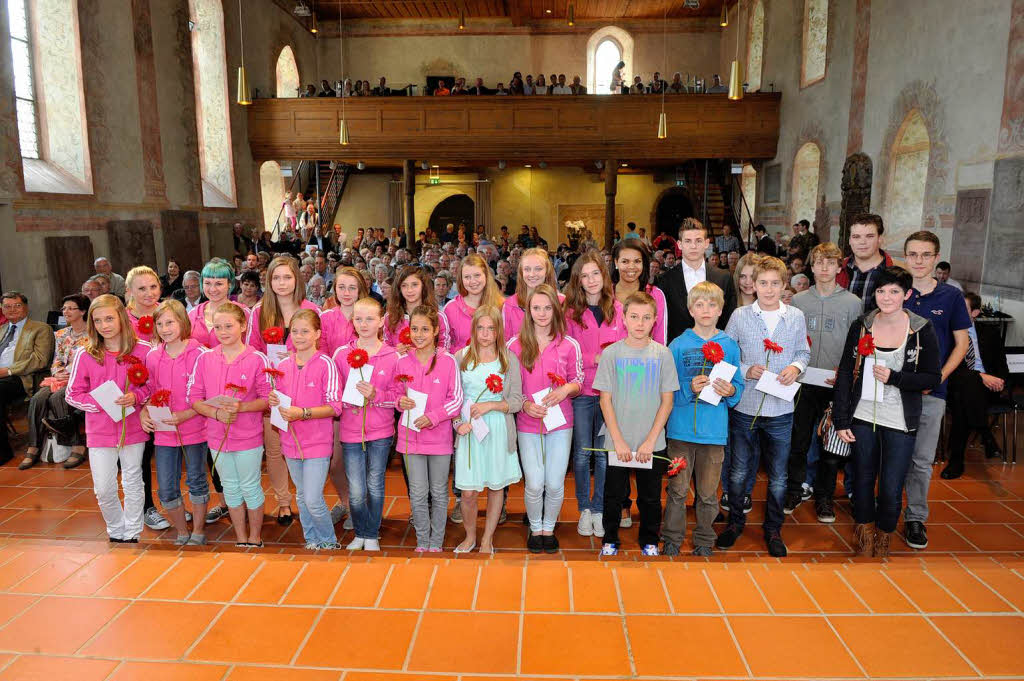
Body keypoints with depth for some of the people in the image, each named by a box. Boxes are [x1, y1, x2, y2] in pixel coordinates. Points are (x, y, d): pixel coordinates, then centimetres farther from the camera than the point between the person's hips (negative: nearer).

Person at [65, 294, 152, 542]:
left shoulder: (142, 351, -9)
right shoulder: (84, 355, -7)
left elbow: (154, 384, 1)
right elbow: (72, 394, -1)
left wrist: (136, 396, -18)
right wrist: (102, 403, -16)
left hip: (133, 428, 0)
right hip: (100, 431, 1)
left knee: (133, 484, 13)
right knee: (103, 489, 5)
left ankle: (132, 534, 29)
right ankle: (116, 532, 30)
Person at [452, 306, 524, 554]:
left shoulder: (509, 359, 1)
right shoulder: (461, 357, 3)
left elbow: (517, 401, 0)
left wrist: (491, 405, -14)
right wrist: (457, 422, -10)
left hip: (498, 431, 0)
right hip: (468, 431, 0)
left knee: (496, 486, 10)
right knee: (468, 491, 1)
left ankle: (487, 539, 29)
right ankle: (470, 536, 27)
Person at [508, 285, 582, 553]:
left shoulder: (569, 345, 0)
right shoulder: (515, 344, -1)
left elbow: (578, 382, 8)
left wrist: (566, 389, -14)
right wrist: (526, 405, -12)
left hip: (560, 421, 1)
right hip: (528, 423, 0)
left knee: (555, 483, 2)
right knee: (534, 484, -2)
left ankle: (549, 527, 28)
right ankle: (535, 528, 26)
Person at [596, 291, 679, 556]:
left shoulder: (662, 354, -3)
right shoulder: (611, 353, -5)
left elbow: (667, 401, -1)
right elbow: (605, 400, -3)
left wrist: (650, 440, -8)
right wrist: (618, 440, -9)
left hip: (653, 443, 1)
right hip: (617, 442, 0)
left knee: (651, 497, 13)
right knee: (613, 494, 11)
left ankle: (649, 541, 34)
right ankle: (610, 540, 31)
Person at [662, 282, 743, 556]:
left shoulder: (730, 346, 4)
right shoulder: (678, 345, -2)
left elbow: (739, 386, 8)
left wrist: (730, 391, -13)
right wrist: (690, 388, -20)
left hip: (715, 429, 2)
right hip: (681, 428, -1)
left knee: (708, 493, 11)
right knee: (678, 489, 7)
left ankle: (704, 543, 27)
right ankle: (672, 540, 22)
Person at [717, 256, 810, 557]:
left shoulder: (796, 317, 1)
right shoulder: (739, 316, -4)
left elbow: (803, 352, 10)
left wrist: (796, 367, -10)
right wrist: (746, 371, -14)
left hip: (781, 409, 1)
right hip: (745, 406, -1)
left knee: (778, 477, 12)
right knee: (738, 472, 12)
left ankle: (773, 529, 31)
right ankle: (735, 521, 33)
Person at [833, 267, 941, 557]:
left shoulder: (923, 330, -5)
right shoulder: (861, 326, 0)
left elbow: (932, 379, -2)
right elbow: (845, 374, 1)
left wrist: (893, 377, -19)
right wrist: (841, 421, -2)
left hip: (900, 422, -2)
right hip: (863, 417, 2)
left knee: (891, 490, -1)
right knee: (863, 481, 14)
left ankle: (883, 542, 26)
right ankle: (863, 541, 33)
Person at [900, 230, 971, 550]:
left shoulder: (952, 296, 1)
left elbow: (961, 344, 4)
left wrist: (938, 377, -9)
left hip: (931, 391, 0)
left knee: (922, 460, 6)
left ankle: (916, 517, 19)